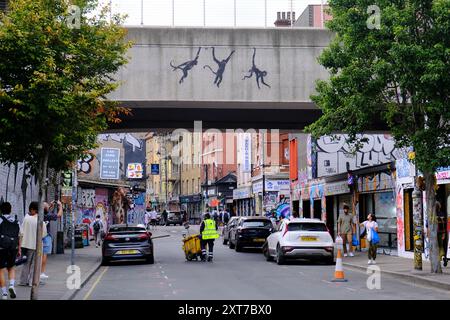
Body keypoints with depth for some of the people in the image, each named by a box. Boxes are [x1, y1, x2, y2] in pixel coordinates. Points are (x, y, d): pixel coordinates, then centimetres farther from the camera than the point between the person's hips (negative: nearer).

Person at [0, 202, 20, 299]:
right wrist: (19, 250, 17)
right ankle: (12, 285, -3)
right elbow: (19, 236, 12)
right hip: (13, 248, 4)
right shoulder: (16, 222, 11)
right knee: (11, 268, 21)